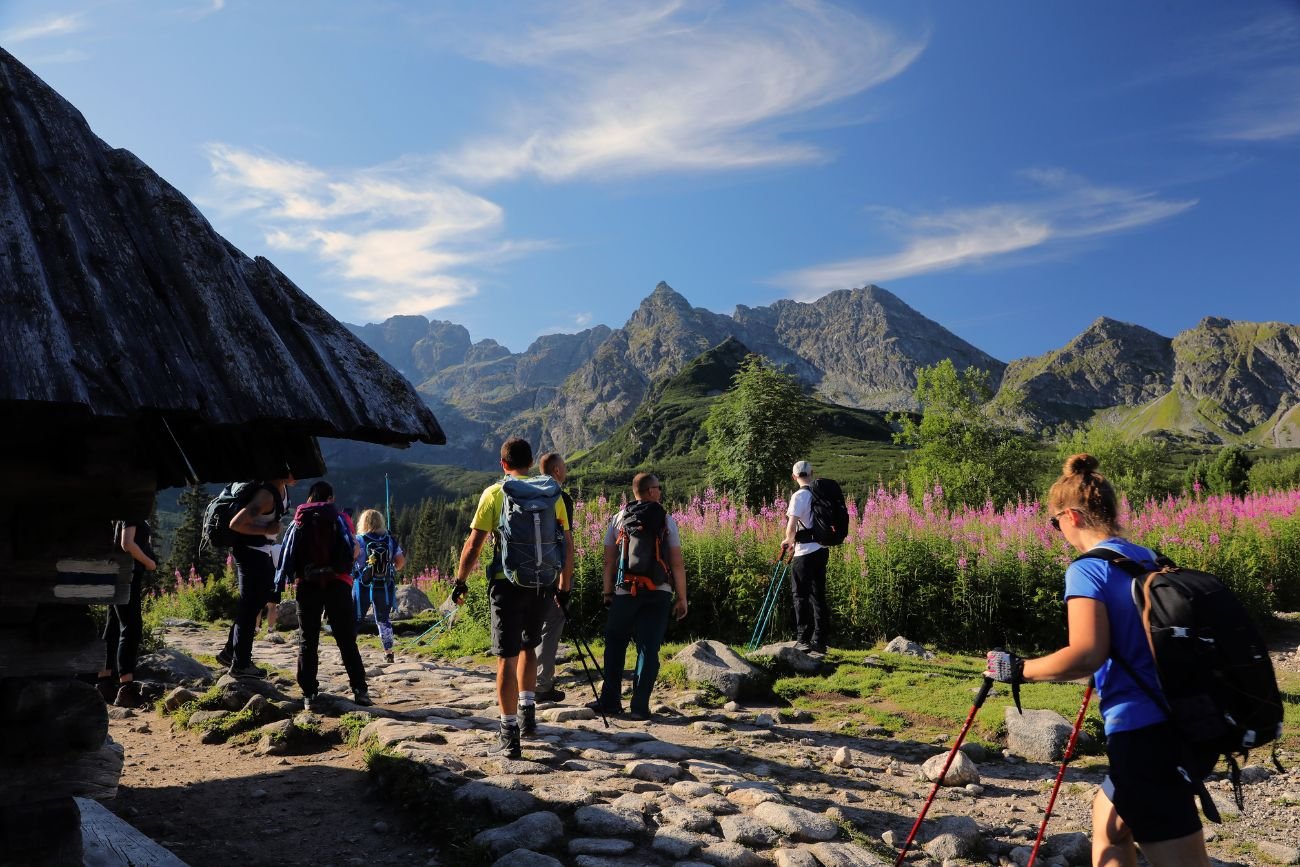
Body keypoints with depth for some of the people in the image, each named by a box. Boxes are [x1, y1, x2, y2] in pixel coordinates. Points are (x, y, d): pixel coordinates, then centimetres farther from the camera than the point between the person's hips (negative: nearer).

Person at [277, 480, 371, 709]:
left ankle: (309, 695, 3)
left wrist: (279, 585, 7)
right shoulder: (339, 519, 7)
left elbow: (286, 556, 6)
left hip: (307, 585, 2)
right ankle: (359, 690, -2)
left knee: (308, 641, 7)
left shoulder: (297, 522, 13)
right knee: (347, 640, 2)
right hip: (337, 584, -1)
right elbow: (354, 551, -4)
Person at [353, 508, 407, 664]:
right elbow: (401, 561, 1)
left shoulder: (359, 540, -7)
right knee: (383, 619, 16)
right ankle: (388, 652, 15)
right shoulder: (390, 540, 2)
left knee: (355, 619, 7)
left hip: (363, 587, -3)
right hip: (385, 587, 3)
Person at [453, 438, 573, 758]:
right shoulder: (552, 494, 6)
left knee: (507, 657, 2)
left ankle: (509, 734, 3)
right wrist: (564, 586, 15)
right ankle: (528, 711, 24)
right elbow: (567, 545, 7)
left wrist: (461, 581, 6)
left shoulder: (494, 494, -2)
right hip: (542, 584, 3)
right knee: (528, 646, 25)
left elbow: (473, 545, -5)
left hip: (508, 583, -3)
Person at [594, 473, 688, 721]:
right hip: (658, 594, -1)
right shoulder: (666, 520, 1)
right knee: (648, 649, 4)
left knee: (615, 644, 15)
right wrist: (682, 598, 3)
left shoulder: (619, 517, 6)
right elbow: (677, 563, -3)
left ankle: (610, 700, 17)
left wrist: (608, 592, 12)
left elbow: (609, 560, 5)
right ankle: (639, 707, 2)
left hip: (625, 592, 1)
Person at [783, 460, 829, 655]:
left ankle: (803, 640, 2)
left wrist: (788, 540, 2)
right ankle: (819, 641, 13)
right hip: (822, 549, 7)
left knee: (801, 595, 2)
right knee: (818, 595, 10)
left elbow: (791, 526, -19)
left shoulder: (799, 496, -12)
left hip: (805, 552, -6)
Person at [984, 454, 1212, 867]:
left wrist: (1018, 669, -10)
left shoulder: (1088, 569, -11)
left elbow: (1087, 655, -23)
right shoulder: (1151, 560, 12)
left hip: (1147, 736, -9)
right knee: (1109, 821, 27)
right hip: (1192, 728, 9)